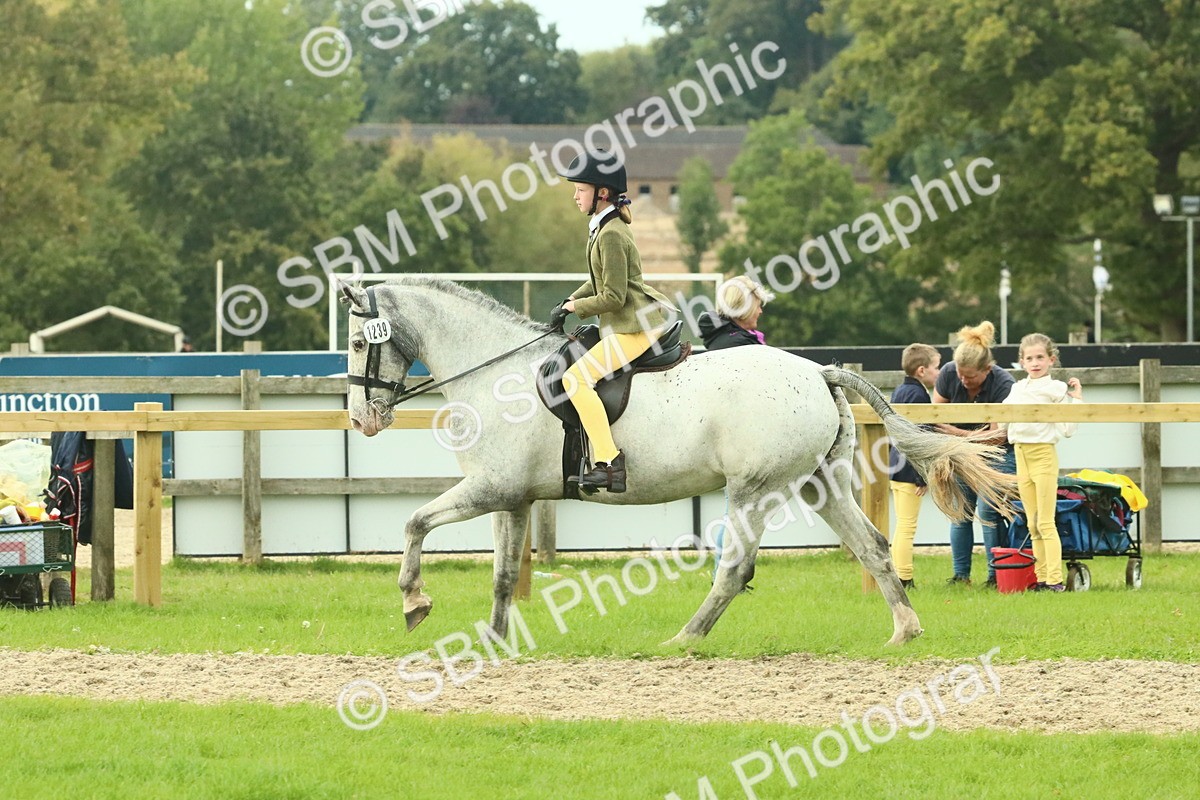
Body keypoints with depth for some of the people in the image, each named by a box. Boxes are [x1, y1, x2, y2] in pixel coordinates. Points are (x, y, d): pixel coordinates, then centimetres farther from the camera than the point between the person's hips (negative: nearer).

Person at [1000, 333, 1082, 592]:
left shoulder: (1057, 389, -4)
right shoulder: (1017, 390, 13)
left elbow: (1068, 429, -9)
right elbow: (1002, 423, 19)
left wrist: (1076, 398, -10)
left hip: (1043, 454, -6)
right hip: (1020, 454, 6)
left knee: (1045, 522, -8)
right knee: (1032, 524, 7)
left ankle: (1055, 578, -8)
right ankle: (1041, 577, 10)